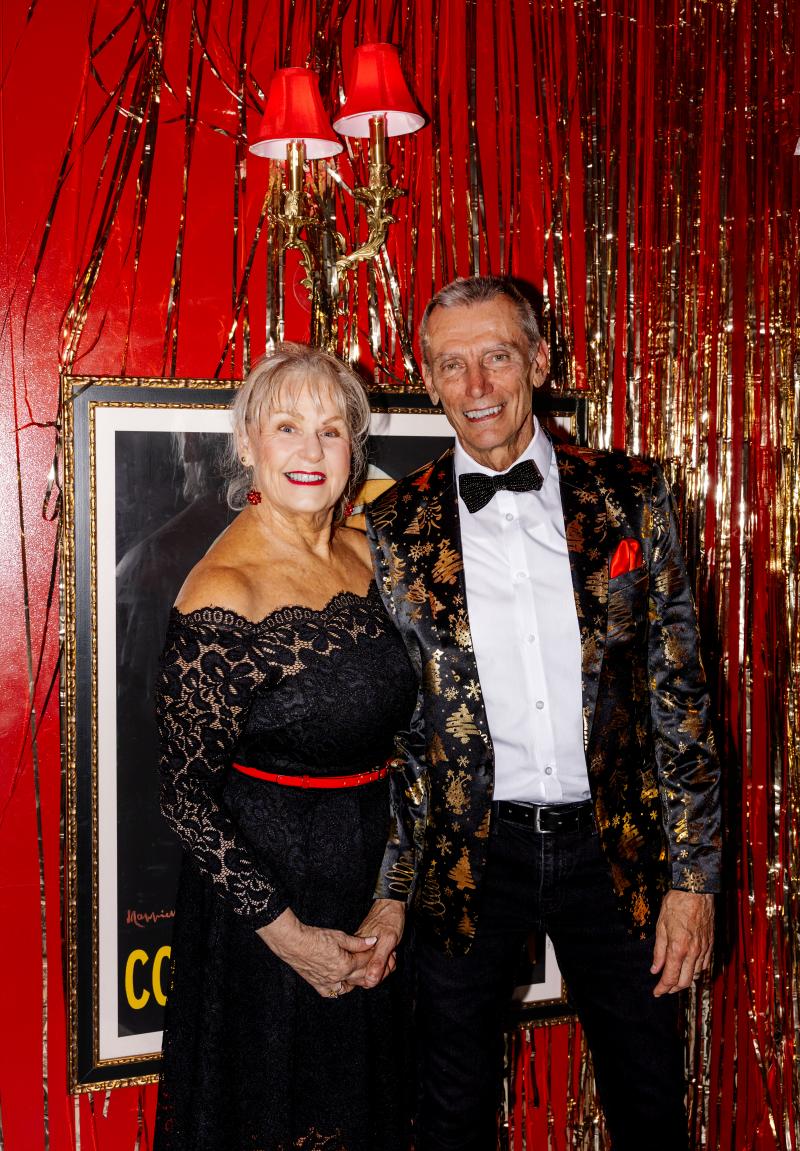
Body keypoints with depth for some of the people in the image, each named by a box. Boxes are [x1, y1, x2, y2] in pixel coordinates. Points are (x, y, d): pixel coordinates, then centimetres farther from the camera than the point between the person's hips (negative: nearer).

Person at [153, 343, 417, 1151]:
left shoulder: (366, 555, -1)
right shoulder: (222, 594, -21)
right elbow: (185, 792, -18)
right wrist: (284, 929, -18)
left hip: (376, 865, 6)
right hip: (267, 881, -6)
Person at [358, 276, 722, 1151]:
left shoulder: (628, 496, -3)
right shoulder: (397, 529, -3)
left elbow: (677, 691, -1)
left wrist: (693, 874, -3)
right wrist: (387, 891, 0)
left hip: (613, 847, 0)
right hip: (467, 857, 0)